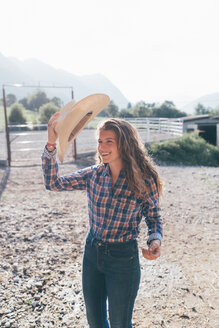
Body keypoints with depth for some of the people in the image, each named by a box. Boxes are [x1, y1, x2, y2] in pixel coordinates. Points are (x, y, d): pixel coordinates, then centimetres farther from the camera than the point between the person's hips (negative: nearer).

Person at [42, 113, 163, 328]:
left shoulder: (143, 181, -15)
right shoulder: (93, 175, -6)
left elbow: (154, 217, -2)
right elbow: (52, 183, -8)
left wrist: (155, 241, -22)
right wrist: (51, 144, -17)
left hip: (123, 258, -3)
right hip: (92, 253, 4)